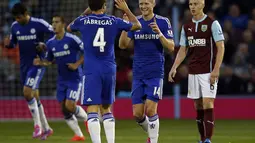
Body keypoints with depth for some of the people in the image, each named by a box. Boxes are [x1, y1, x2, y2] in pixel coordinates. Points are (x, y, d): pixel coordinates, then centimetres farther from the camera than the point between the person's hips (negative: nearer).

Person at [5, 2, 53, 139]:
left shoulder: (39, 24, -13)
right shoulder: (15, 26, 4)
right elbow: (12, 44, 14)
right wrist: (7, 44, -8)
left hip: (37, 64, -6)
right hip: (24, 65, 6)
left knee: (27, 92, -20)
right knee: (34, 97, 10)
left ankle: (37, 125, -8)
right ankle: (46, 128, 21)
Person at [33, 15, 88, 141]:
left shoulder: (72, 39, -14)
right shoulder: (50, 43, 3)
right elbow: (49, 61, 13)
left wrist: (77, 64, -17)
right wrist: (41, 62, -7)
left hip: (75, 78, -6)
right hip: (62, 80, 6)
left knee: (70, 106, -14)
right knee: (64, 109, 2)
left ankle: (87, 119, 17)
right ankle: (79, 135, 15)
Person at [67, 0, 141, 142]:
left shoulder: (83, 21, 0)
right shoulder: (113, 21, 3)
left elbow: (69, 28, 24)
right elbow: (137, 25, 18)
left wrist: (86, 13, 33)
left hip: (92, 72, -3)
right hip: (109, 70, 3)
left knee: (92, 110, -8)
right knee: (106, 109, 17)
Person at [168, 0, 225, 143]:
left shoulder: (212, 24, -4)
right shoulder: (186, 27, 12)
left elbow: (220, 47, -7)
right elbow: (183, 50, 16)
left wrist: (216, 69, -16)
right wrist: (174, 67, 2)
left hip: (208, 72, -5)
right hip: (193, 72, 5)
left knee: (207, 105, -11)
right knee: (198, 107, 7)